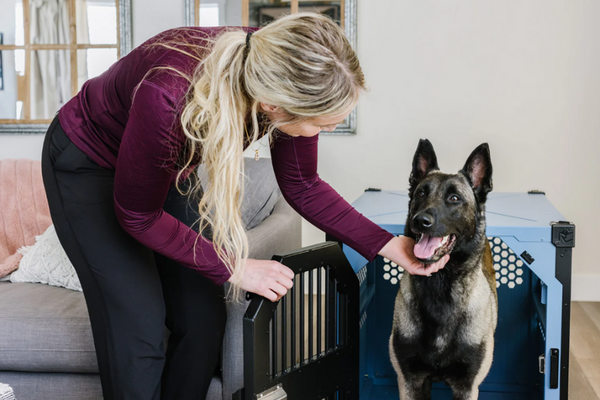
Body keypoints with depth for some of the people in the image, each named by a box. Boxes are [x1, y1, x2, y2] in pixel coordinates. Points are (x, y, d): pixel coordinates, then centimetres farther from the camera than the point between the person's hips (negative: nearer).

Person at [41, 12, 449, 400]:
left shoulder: (286, 81, -26)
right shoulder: (169, 99, -43)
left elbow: (302, 186, -8)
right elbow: (138, 217, -25)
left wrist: (388, 245, -15)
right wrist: (234, 268, -23)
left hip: (167, 166, 6)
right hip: (87, 163, -5)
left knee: (203, 318, 2)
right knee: (137, 332, -10)